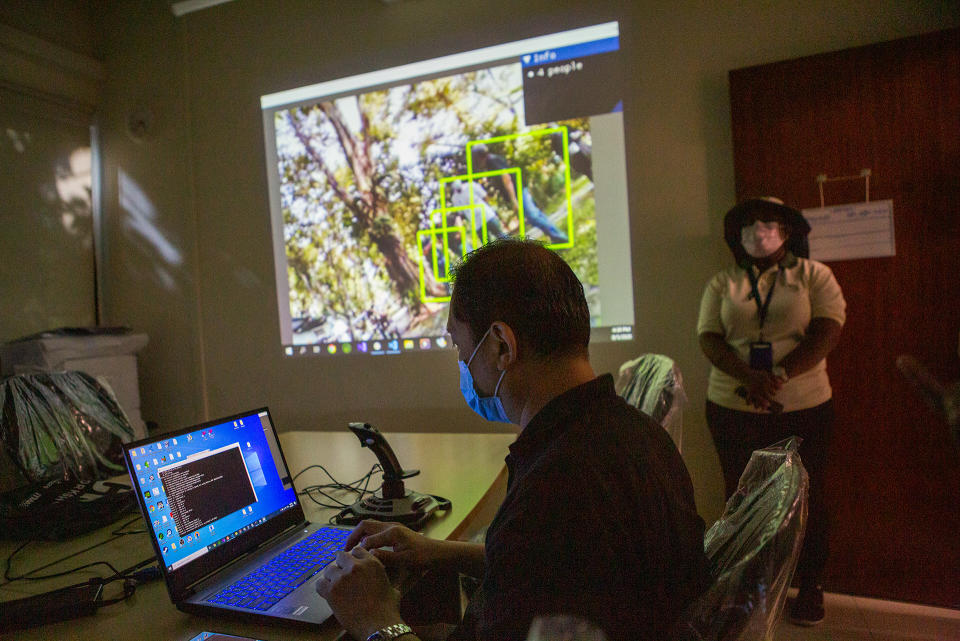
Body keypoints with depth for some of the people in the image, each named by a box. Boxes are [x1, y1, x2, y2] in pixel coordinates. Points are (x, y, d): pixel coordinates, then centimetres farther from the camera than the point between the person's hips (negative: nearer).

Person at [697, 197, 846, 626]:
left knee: (806, 495, 11)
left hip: (803, 409, -1)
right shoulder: (722, 283, 6)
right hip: (732, 409, 2)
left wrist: (778, 376, -23)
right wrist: (749, 377, -21)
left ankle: (810, 586, 32)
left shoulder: (814, 275, 2)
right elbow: (708, 338, -4)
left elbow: (827, 332, -10)